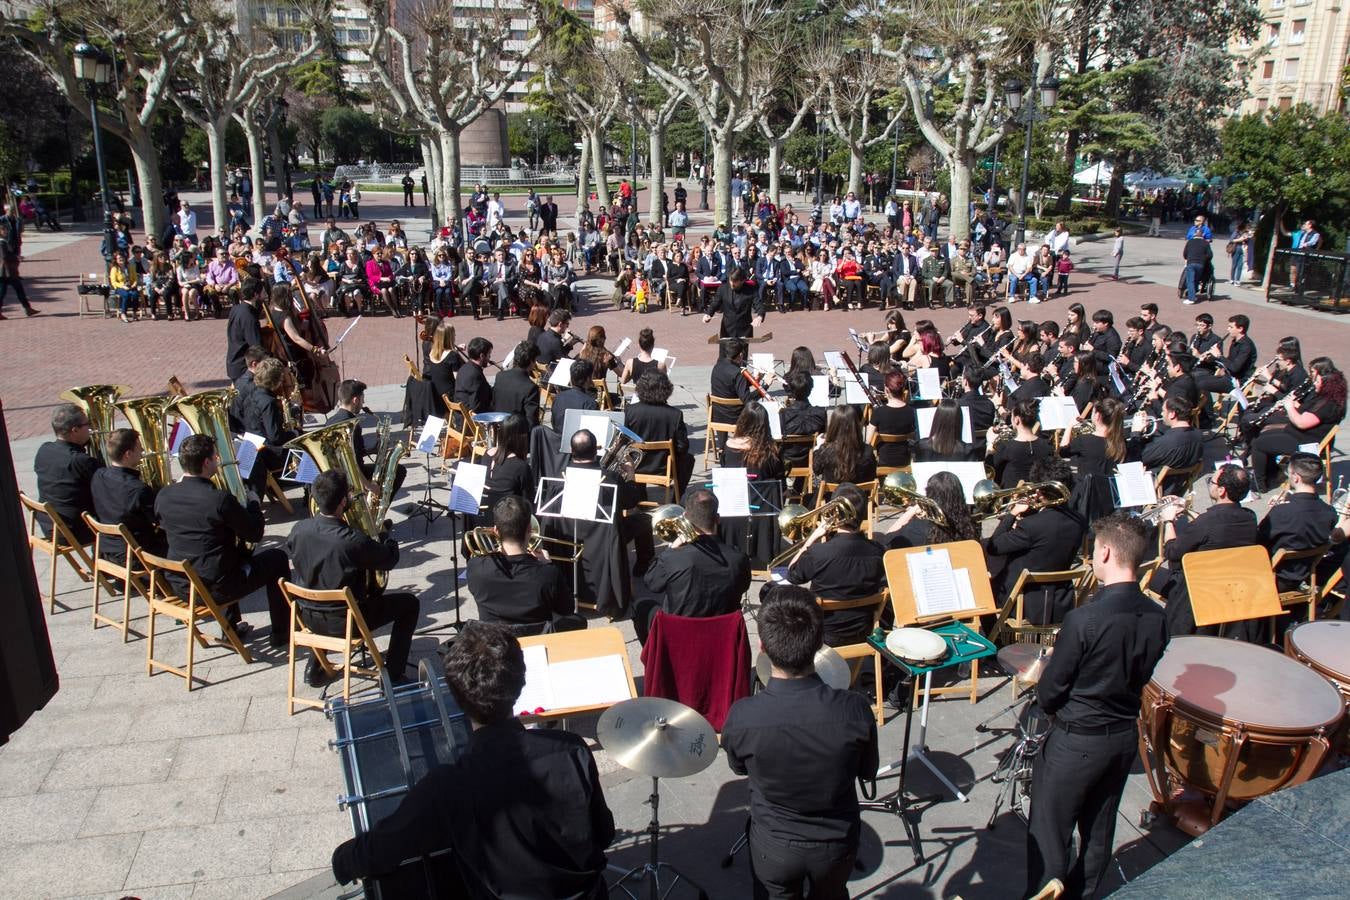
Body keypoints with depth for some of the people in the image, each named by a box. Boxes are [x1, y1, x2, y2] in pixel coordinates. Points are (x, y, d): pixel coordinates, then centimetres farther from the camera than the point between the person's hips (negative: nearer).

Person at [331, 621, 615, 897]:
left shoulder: (446, 789, -29)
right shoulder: (572, 751, -24)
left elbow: (376, 852, -12)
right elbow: (604, 834, -8)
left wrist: (343, 861, 9)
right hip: (587, 892, 2)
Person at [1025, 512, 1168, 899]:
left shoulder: (1084, 620, -27)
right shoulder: (1156, 617, -8)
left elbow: (1048, 694, -18)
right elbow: (1140, 677, 7)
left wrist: (1050, 704, 3)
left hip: (1076, 742, -7)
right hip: (1125, 737, 7)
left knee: (1049, 838, 9)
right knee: (1099, 832, 22)